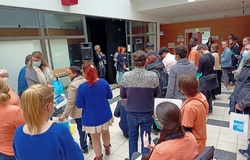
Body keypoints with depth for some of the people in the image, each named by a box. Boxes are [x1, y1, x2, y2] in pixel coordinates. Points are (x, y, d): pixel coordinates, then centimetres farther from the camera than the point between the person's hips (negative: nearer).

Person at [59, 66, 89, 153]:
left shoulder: (72, 85, -22)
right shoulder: (85, 80, 0)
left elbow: (70, 103, -22)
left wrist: (64, 115, -16)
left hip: (79, 112, -7)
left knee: (81, 130, 9)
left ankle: (84, 148, 25)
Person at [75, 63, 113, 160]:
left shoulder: (82, 87, -23)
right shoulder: (104, 82, -13)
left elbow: (79, 105, -13)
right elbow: (110, 96, 2)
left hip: (92, 118, -4)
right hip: (104, 115, 4)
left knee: (95, 139, 17)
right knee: (105, 132, 29)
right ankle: (107, 148, 55)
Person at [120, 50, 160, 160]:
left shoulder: (126, 76, -14)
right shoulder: (153, 76, -16)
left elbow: (122, 95, -3)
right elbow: (157, 94, -2)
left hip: (132, 112, 1)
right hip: (147, 113, -1)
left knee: (132, 137, 22)